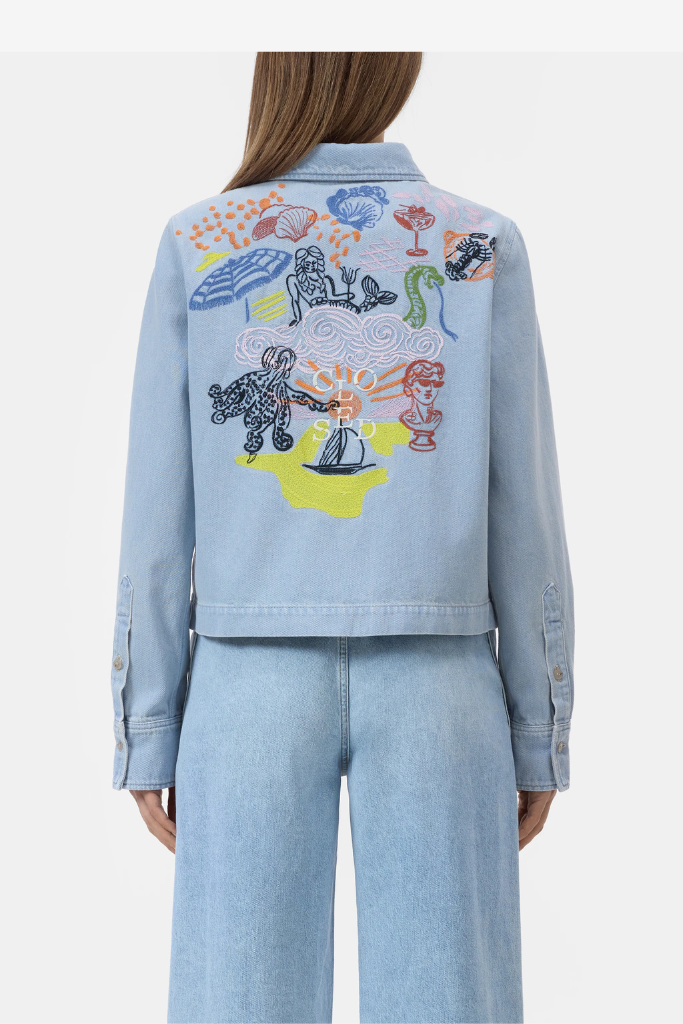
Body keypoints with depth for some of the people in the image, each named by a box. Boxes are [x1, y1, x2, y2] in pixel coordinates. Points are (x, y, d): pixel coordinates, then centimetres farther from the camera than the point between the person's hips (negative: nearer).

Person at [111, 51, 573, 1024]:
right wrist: (540, 730, 6)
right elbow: (522, 510, -1)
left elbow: (159, 513, -1)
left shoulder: (196, 246, 1)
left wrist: (148, 733, 5)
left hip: (254, 683, 0)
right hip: (435, 686, 0)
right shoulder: (483, 246, 1)